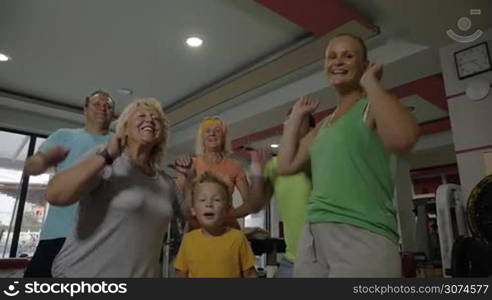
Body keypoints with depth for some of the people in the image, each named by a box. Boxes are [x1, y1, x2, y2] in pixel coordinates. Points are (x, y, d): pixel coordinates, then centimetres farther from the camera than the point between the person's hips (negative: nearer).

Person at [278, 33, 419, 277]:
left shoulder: (373, 106, 0)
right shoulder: (324, 125, 19)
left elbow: (402, 138, -23)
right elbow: (286, 165, 16)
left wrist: (370, 83, -9)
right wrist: (297, 114, 20)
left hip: (362, 235, -6)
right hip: (313, 236, 7)